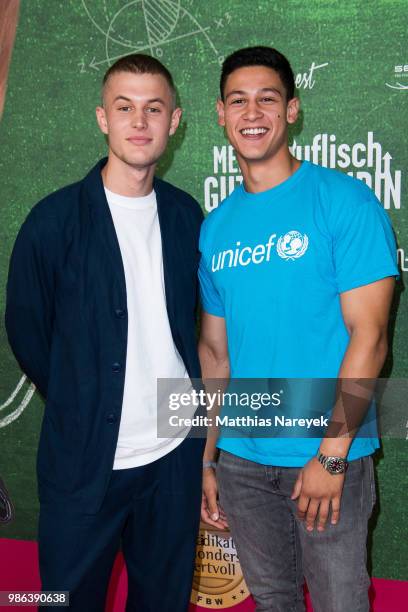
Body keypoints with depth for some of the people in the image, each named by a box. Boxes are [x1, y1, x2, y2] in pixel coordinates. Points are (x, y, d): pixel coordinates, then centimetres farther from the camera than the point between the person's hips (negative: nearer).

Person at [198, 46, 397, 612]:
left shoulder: (343, 201, -9)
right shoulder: (216, 226, 7)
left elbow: (368, 336, -13)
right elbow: (215, 349, 11)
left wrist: (331, 454, -16)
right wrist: (207, 459, 10)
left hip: (329, 457, -4)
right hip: (241, 459, 5)